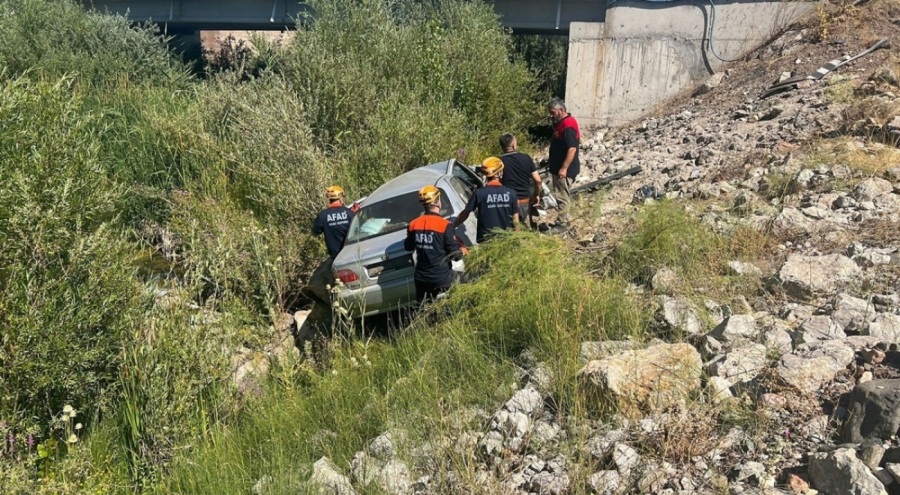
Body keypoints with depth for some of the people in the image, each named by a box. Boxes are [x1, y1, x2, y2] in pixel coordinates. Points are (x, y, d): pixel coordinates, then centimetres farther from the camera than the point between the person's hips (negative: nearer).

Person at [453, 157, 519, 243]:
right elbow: (516, 220, 1)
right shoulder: (511, 193, -2)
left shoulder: (479, 193, -8)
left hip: (485, 240, -2)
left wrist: (452, 227, 15)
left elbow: (465, 213, 1)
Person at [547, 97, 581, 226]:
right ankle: (564, 219, 24)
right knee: (555, 195, 15)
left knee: (561, 196, -3)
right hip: (557, 167, 10)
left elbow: (572, 148, -26)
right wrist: (550, 161, 24)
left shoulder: (568, 125, -20)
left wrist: (564, 168, -27)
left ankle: (561, 224, 5)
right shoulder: (560, 123, 12)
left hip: (565, 170, -10)